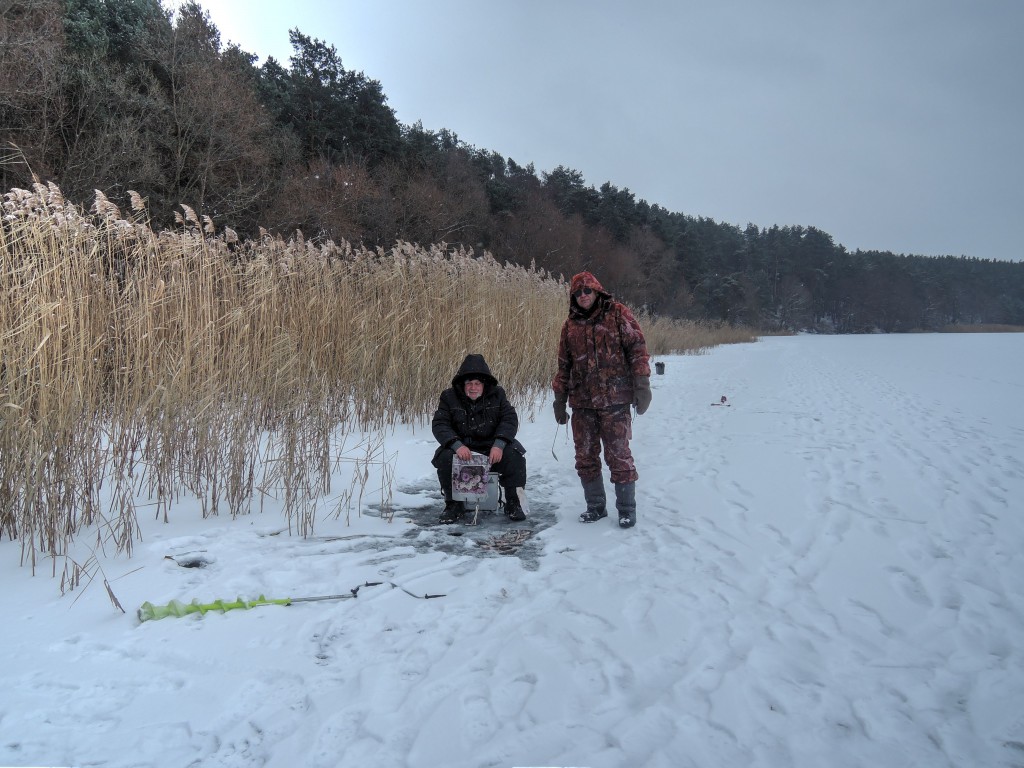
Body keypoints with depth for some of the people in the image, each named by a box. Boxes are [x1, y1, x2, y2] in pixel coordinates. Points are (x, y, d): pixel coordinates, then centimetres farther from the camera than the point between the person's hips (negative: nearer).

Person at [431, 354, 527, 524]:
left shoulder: (497, 395, 1)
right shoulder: (449, 397, -2)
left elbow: (510, 420, -5)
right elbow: (439, 424, -10)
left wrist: (499, 444, -24)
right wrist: (457, 445, -29)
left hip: (493, 448, 0)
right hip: (461, 448, 0)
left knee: (514, 455, -26)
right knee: (444, 457, -30)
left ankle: (514, 504, -9)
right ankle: (454, 505, -10)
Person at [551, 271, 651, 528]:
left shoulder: (617, 314, 0)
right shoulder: (571, 325, 12)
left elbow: (637, 348, -5)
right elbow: (564, 365, 17)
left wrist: (642, 384, -12)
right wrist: (560, 398, 16)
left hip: (614, 401, -4)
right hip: (582, 403, 5)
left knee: (618, 456, -2)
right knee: (585, 458, 9)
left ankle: (627, 509, 11)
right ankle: (595, 506, 23)